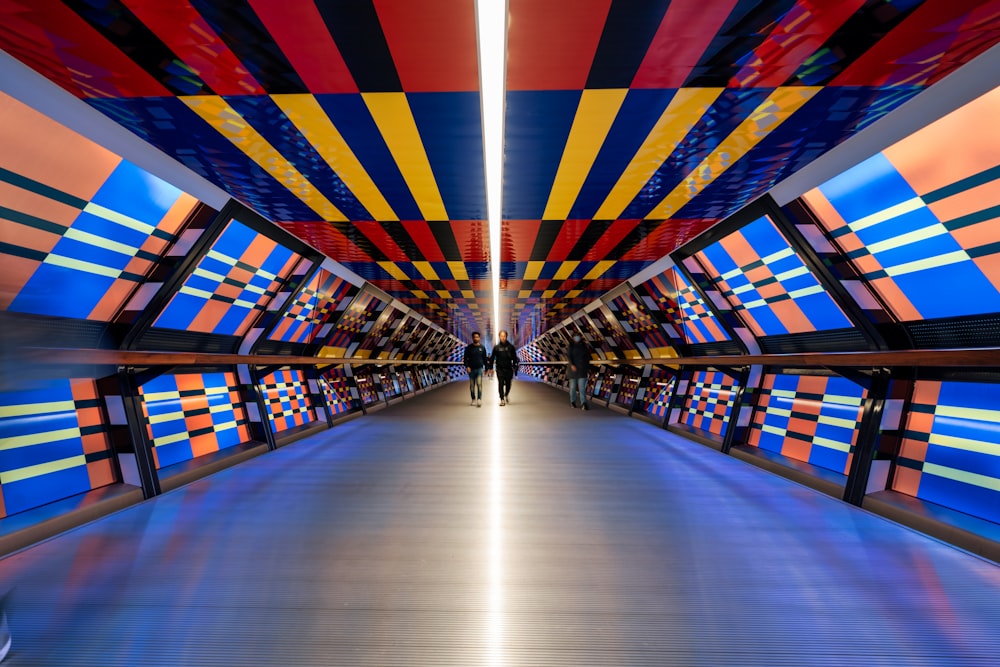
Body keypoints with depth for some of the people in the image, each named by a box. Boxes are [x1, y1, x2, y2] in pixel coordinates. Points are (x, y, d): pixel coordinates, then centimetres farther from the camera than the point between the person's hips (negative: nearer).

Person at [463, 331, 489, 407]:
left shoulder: (482, 347, 6)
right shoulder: (469, 347, 3)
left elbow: (485, 358, 12)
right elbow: (466, 358, 2)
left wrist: (487, 368, 11)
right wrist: (467, 366, -12)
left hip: (479, 369, -1)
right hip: (471, 369, 1)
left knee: (479, 383, -14)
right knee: (472, 385, 7)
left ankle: (479, 400, -16)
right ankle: (473, 400, 19)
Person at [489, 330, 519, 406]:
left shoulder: (511, 347, 2)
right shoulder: (496, 347, 2)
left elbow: (514, 358, 8)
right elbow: (492, 358, 6)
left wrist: (514, 367, 1)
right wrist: (491, 367, 2)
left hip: (509, 369, 1)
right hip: (499, 369, -1)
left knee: (508, 384, 7)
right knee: (500, 384, -4)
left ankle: (506, 395, 35)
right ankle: (502, 399, 4)